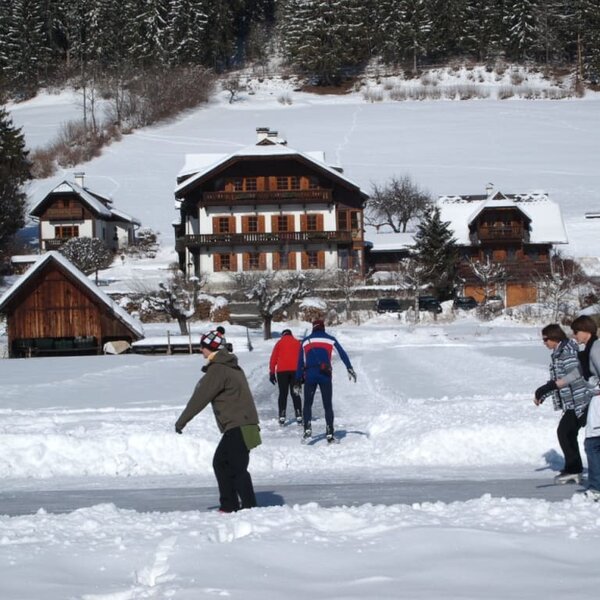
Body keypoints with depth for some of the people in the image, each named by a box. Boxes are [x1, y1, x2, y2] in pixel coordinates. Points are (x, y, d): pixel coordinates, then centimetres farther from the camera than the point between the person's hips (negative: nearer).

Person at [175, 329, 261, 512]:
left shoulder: (218, 370, -13)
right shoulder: (230, 366, 17)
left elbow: (200, 398, -12)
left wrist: (182, 421, -5)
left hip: (237, 427, -10)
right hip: (237, 426, 10)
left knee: (237, 469, -10)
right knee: (220, 463, 16)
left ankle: (250, 507, -11)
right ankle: (228, 505, 19)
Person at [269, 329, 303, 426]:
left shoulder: (279, 343, 10)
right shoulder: (297, 343, 14)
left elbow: (273, 358, 5)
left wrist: (272, 373, 6)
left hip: (282, 371, -1)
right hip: (295, 370, 1)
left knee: (283, 393, 3)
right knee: (295, 393, 5)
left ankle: (282, 417, -5)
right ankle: (299, 416, -4)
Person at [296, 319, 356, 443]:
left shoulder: (306, 341, 13)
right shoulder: (330, 339, 10)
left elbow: (300, 361, 12)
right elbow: (342, 354, 2)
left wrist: (298, 380, 15)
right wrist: (350, 369, 2)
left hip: (309, 375, 1)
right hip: (325, 376, 0)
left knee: (307, 404, 12)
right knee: (328, 405, 6)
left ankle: (307, 430, -5)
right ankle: (329, 434, -1)